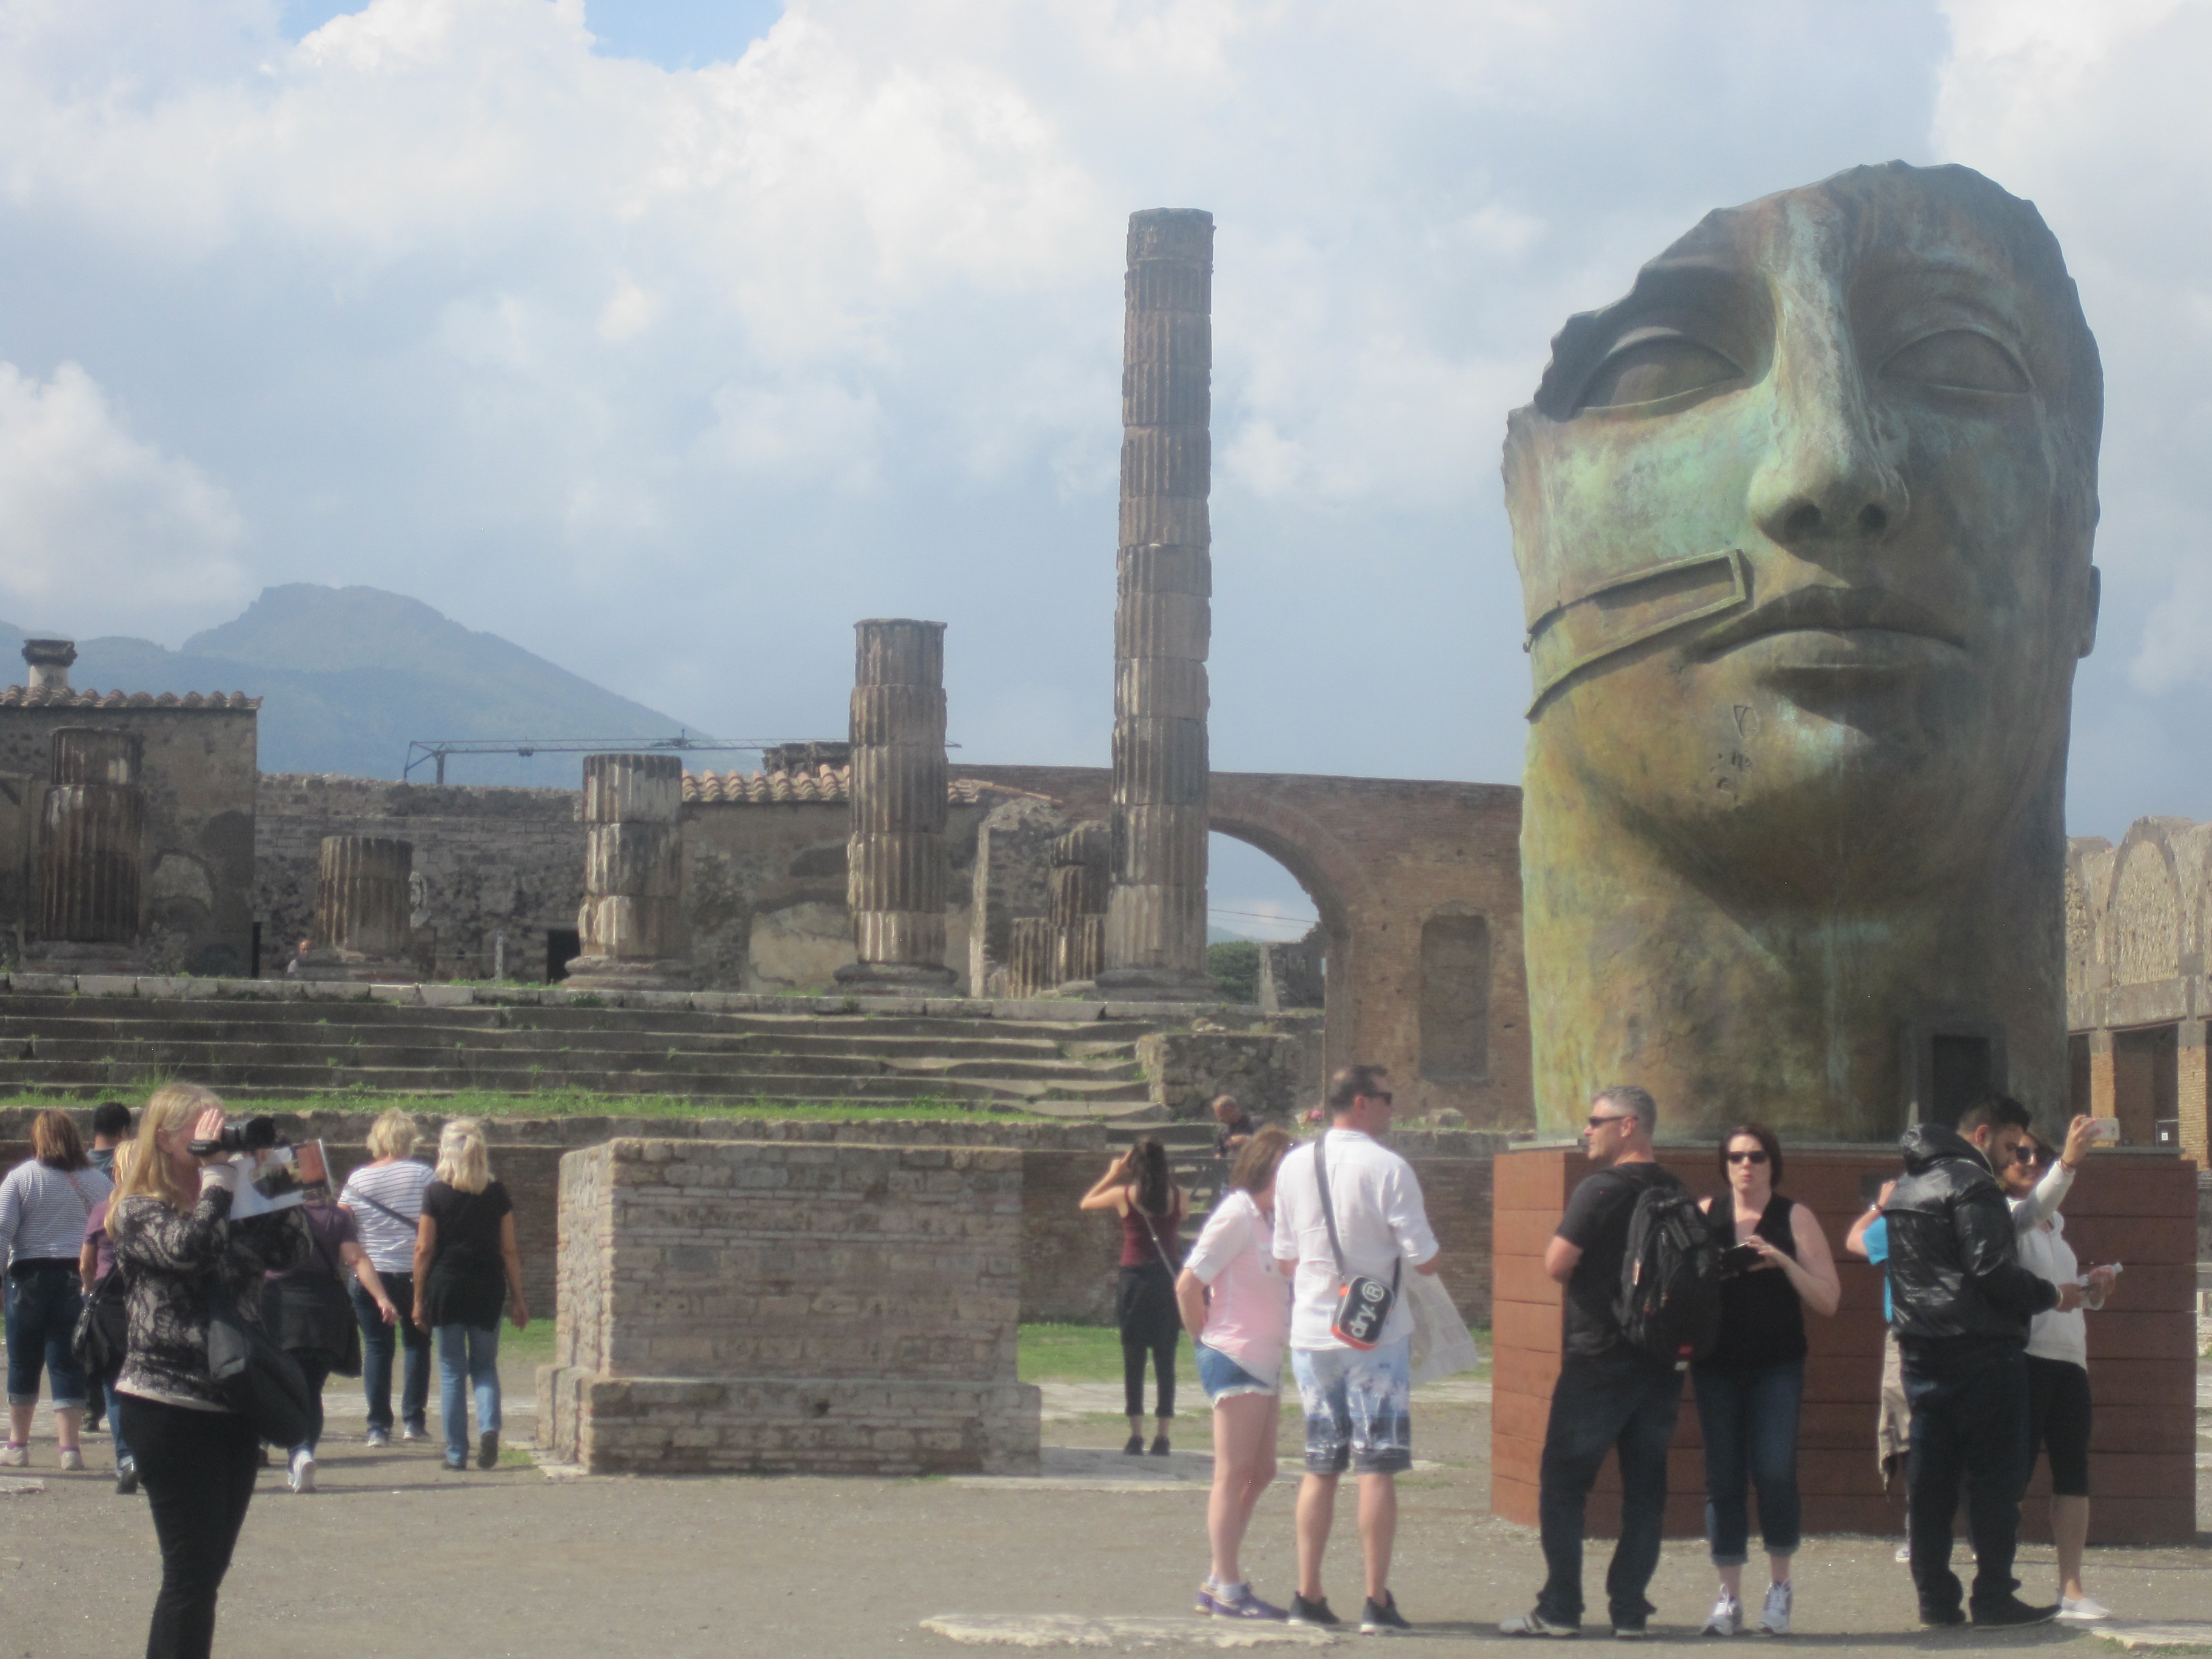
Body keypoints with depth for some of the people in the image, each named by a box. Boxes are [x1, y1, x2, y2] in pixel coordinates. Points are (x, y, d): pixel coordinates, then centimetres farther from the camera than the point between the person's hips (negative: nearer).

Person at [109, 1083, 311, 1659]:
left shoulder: (230, 1208, 14)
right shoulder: (140, 1211, -6)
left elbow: (290, 1253, 5)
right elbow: (186, 1247, -25)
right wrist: (219, 1179, -14)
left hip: (234, 1411, 7)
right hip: (169, 1411, -7)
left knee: (205, 1571, 11)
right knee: (192, 1571, -10)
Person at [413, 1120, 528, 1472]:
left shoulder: (435, 1194, -4)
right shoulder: (497, 1195, 1)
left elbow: (423, 1250, -4)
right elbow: (509, 1251, 2)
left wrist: (419, 1300, 3)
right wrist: (518, 1299, 8)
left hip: (446, 1287, -1)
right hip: (487, 1289, 2)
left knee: (452, 1372, 6)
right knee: (485, 1366, 14)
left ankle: (456, 1453, 6)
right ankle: (489, 1428, -12)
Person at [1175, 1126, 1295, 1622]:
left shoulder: (1267, 1220, 15)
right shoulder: (1237, 1216, -13)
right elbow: (1188, 1286, -16)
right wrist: (1205, 1340, -6)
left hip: (1265, 1362, 9)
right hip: (1235, 1359, -9)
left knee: (1260, 1472, 12)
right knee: (1234, 1474, -6)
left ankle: (1220, 1581, 18)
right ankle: (1227, 1589, -3)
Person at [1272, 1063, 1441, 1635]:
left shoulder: (1293, 1166, 4)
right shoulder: (1387, 1169, -13)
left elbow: (1285, 1258, 11)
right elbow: (1425, 1261, -10)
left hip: (1310, 1333, 5)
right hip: (1377, 1334, -5)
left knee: (1320, 1468, 12)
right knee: (1376, 1468, -1)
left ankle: (1308, 1595, 11)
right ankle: (1376, 1601, -3)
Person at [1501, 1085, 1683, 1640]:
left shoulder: (1600, 1190, -13)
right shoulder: (1675, 1194, 8)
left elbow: (1557, 1265, -14)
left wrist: (1560, 1240, 5)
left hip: (1599, 1359, -6)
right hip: (1663, 1361, 6)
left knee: (1563, 1483, 1)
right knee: (1645, 1485, 8)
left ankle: (1560, 1609, -2)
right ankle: (1630, 1607, 7)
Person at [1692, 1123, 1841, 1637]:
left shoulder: (1795, 1218, 3)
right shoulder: (1704, 1216, 9)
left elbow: (1828, 1300, 0)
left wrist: (1782, 1261, -13)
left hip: (1777, 1366, -2)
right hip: (1716, 1364, 2)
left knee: (1774, 1470, -14)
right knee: (1722, 1475, 1)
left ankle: (1779, 1586, 3)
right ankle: (1729, 1596, 9)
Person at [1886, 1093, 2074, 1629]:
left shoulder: (1908, 1186, 18)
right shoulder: (1971, 1183, -11)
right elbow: (1992, 1270, -19)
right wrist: (2052, 1295, -6)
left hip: (1921, 1350, 8)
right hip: (1982, 1351, -8)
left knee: (1930, 1479, 7)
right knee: (1995, 1476, -5)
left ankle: (1935, 1597, 6)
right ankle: (1993, 1598, -7)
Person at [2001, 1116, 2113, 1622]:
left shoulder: (2054, 1226, 22)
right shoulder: (2005, 1215, -4)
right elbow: (2036, 1204, -27)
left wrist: (2092, 1286, 10)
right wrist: (2068, 1163, -43)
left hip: (2070, 1357, 8)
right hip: (2025, 1355, -8)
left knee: (2074, 1471, 4)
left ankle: (2071, 1588, 7)